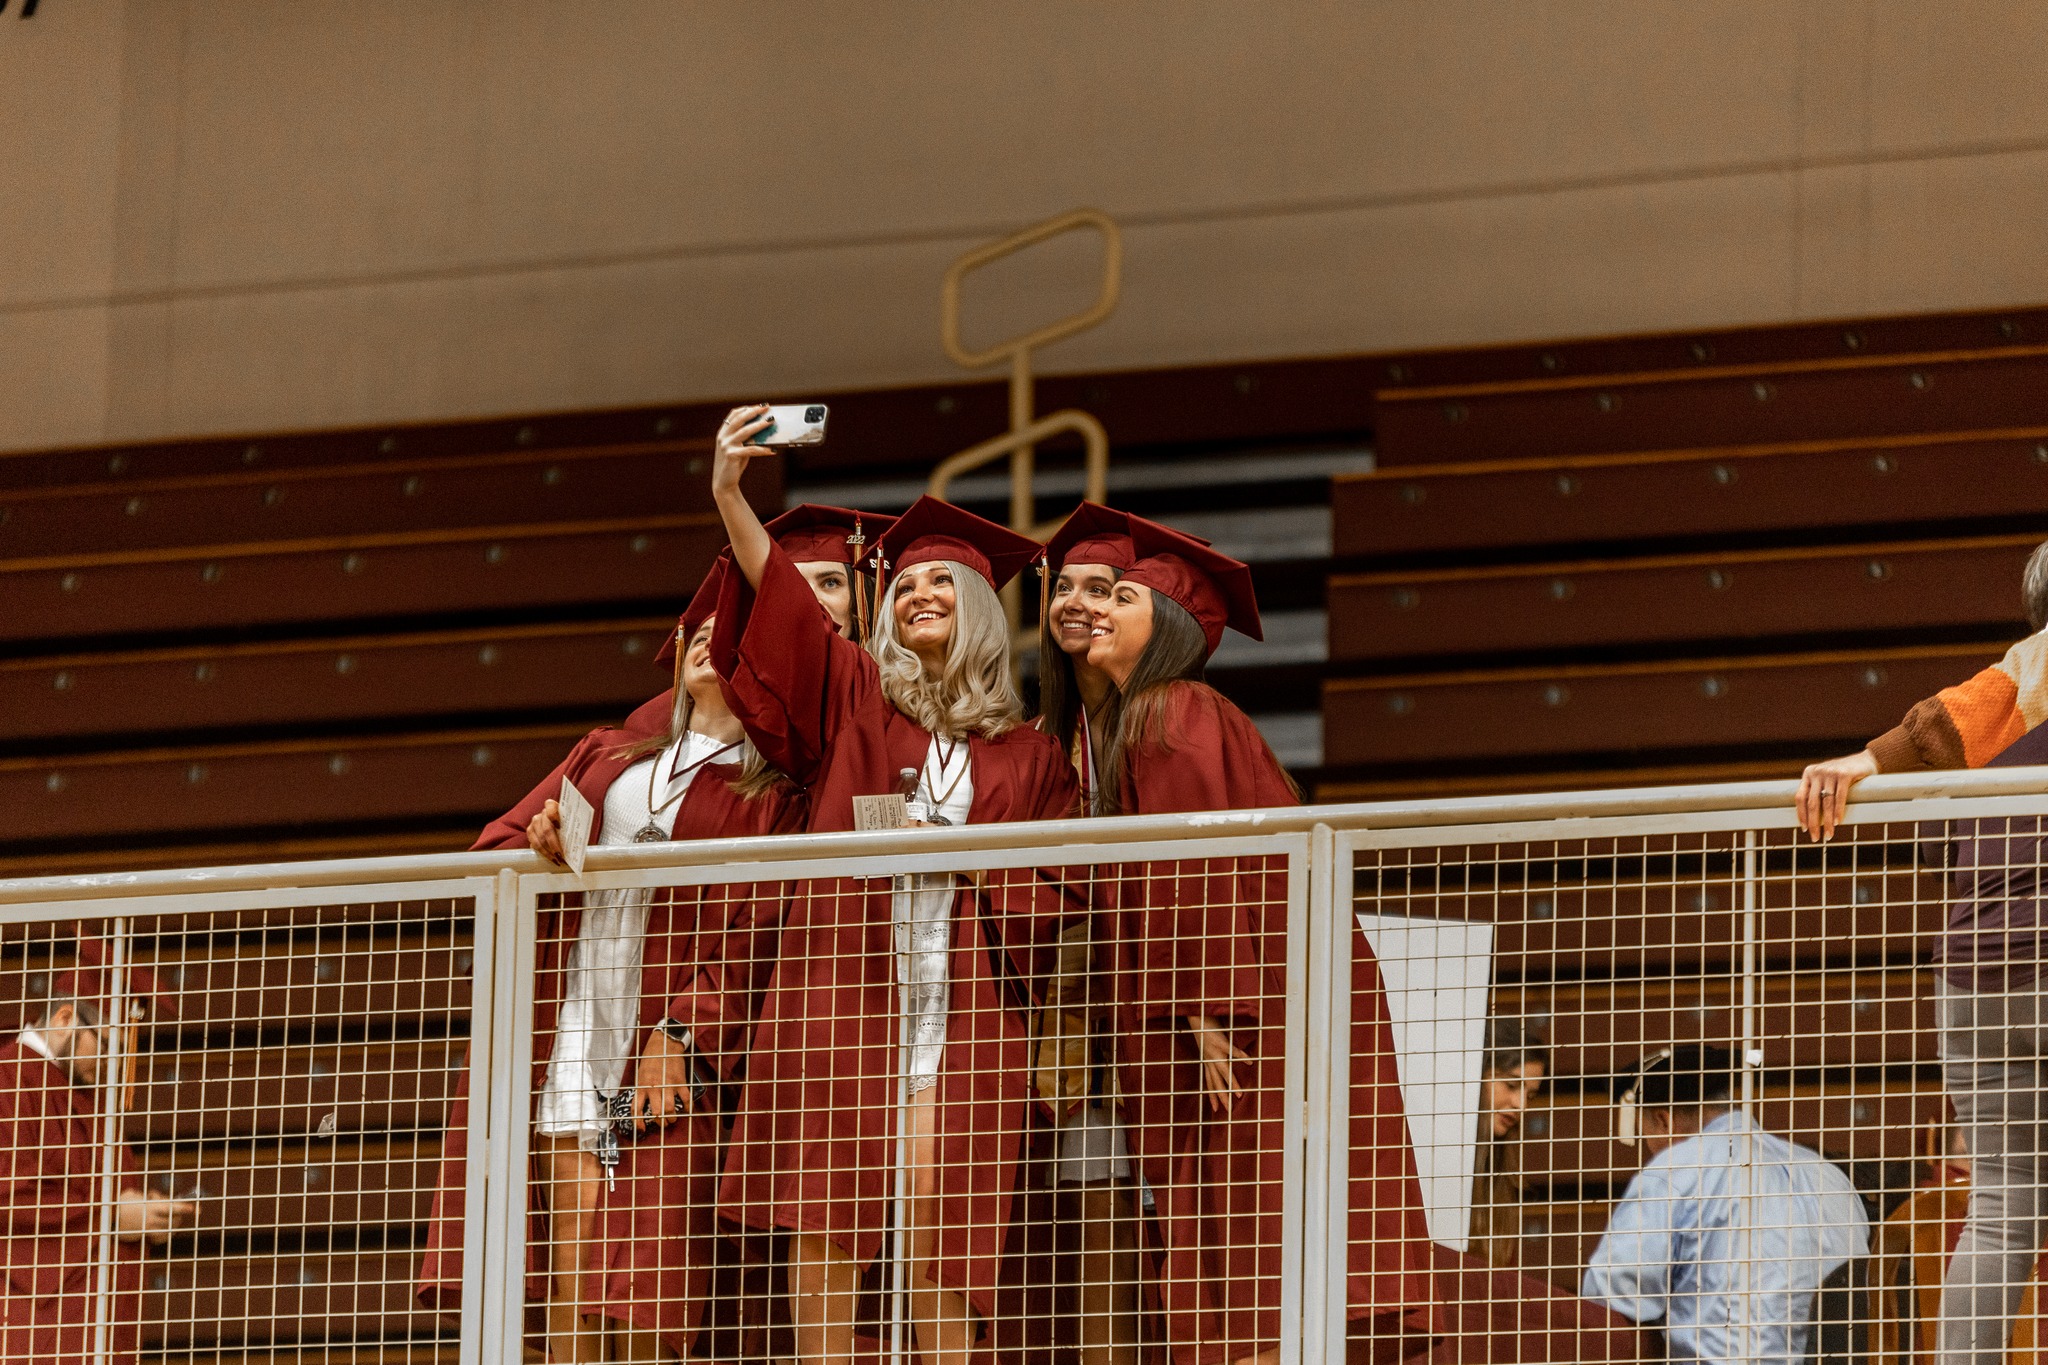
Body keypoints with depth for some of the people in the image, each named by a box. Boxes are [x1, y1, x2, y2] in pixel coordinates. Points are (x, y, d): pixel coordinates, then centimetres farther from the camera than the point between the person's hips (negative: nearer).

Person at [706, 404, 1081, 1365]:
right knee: (824, 1220, -6)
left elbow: (1053, 892, 9)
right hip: (839, 985, 0)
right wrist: (729, 495, -18)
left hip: (961, 1003, 0)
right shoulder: (853, 698, 12)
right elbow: (780, 607, -4)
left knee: (937, 1228, -6)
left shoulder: (1027, 753, 13)